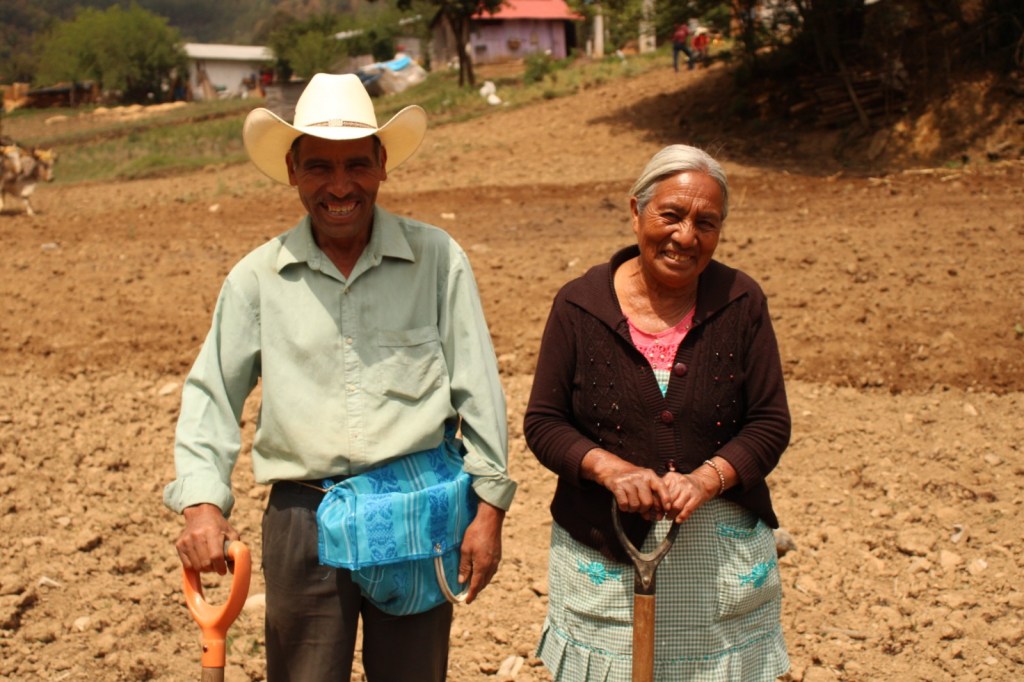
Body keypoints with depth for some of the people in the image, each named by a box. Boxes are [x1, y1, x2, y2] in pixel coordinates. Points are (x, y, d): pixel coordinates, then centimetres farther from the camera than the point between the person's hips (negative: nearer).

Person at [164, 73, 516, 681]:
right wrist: (202, 503, -7)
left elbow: (478, 389, 0)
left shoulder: (437, 259, -2)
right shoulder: (258, 277, 3)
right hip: (303, 518, 1)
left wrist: (489, 505, -2)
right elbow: (210, 395, 6)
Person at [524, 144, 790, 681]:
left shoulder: (741, 303, -1)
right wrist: (609, 469, -18)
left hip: (721, 556, 1)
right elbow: (542, 423, -1)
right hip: (604, 555, -1)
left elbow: (770, 424, -1)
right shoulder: (579, 305, -3)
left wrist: (704, 480, -18)